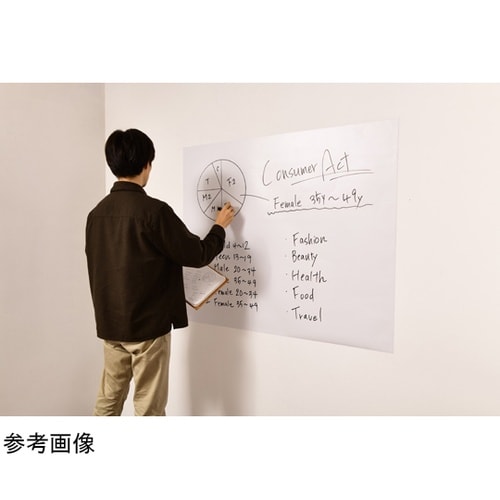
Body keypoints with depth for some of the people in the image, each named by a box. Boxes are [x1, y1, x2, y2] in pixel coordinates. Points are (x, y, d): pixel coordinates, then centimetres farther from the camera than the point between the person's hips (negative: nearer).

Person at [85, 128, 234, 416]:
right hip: (148, 325, -7)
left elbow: (100, 266, 11)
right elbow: (197, 255, -13)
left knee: (109, 399, 21)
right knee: (149, 408, 8)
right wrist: (220, 227, 4)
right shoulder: (154, 211, -19)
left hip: (110, 323, 7)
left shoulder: (97, 213, 2)